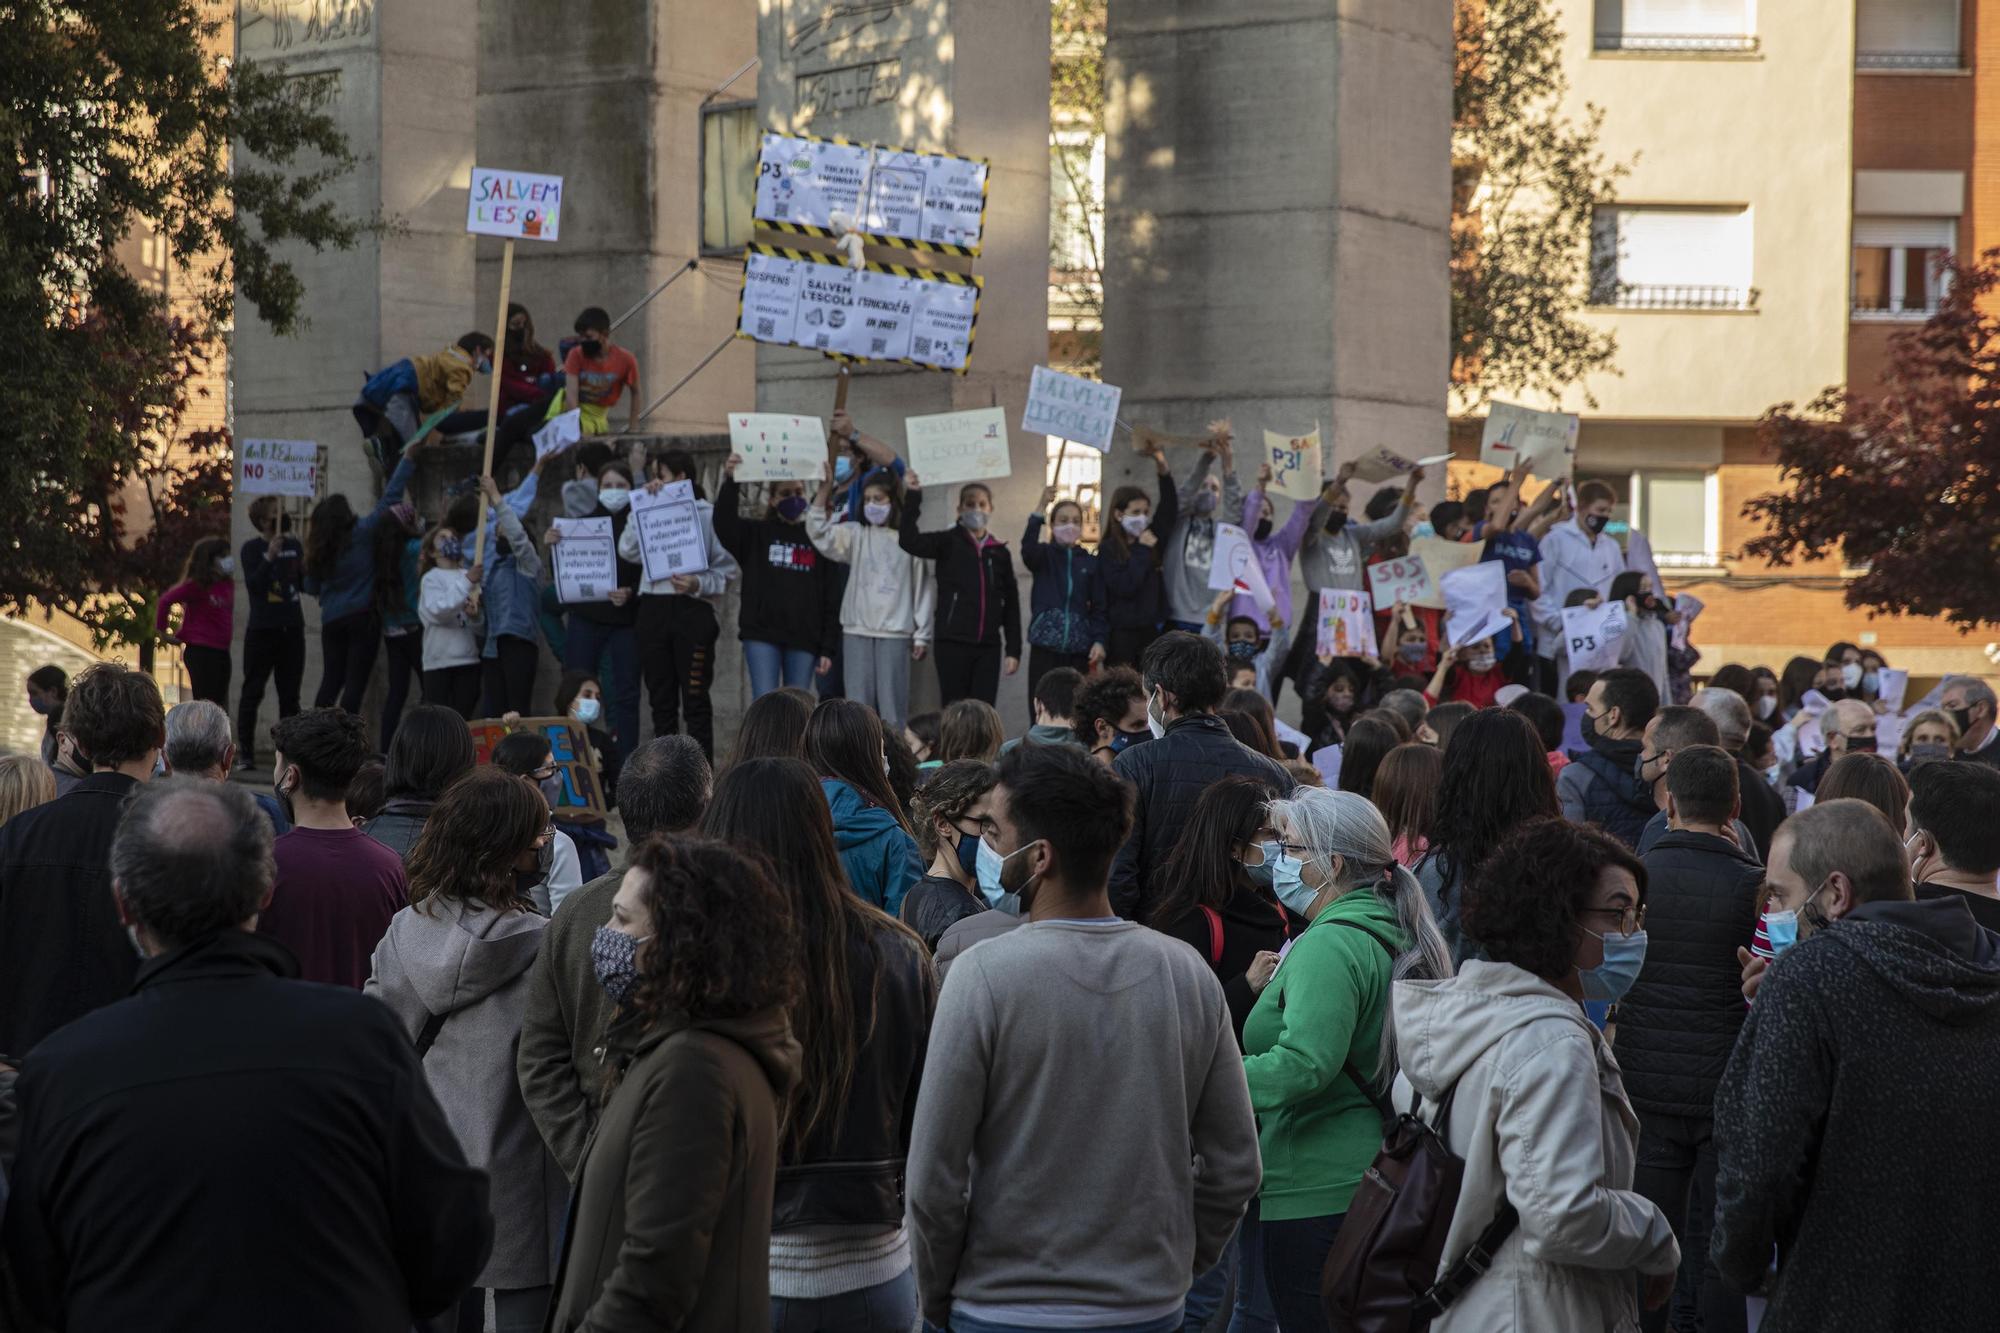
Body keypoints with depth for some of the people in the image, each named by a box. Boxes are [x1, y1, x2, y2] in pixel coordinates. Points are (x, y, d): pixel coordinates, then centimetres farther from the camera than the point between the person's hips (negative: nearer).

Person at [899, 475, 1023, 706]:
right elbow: (909, 541, -15)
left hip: (988, 646, 2)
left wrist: (1013, 650, 6)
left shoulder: (999, 552, 11)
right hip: (953, 643, -2)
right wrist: (912, 497, -23)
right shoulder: (948, 543, 3)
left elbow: (1011, 604, 12)